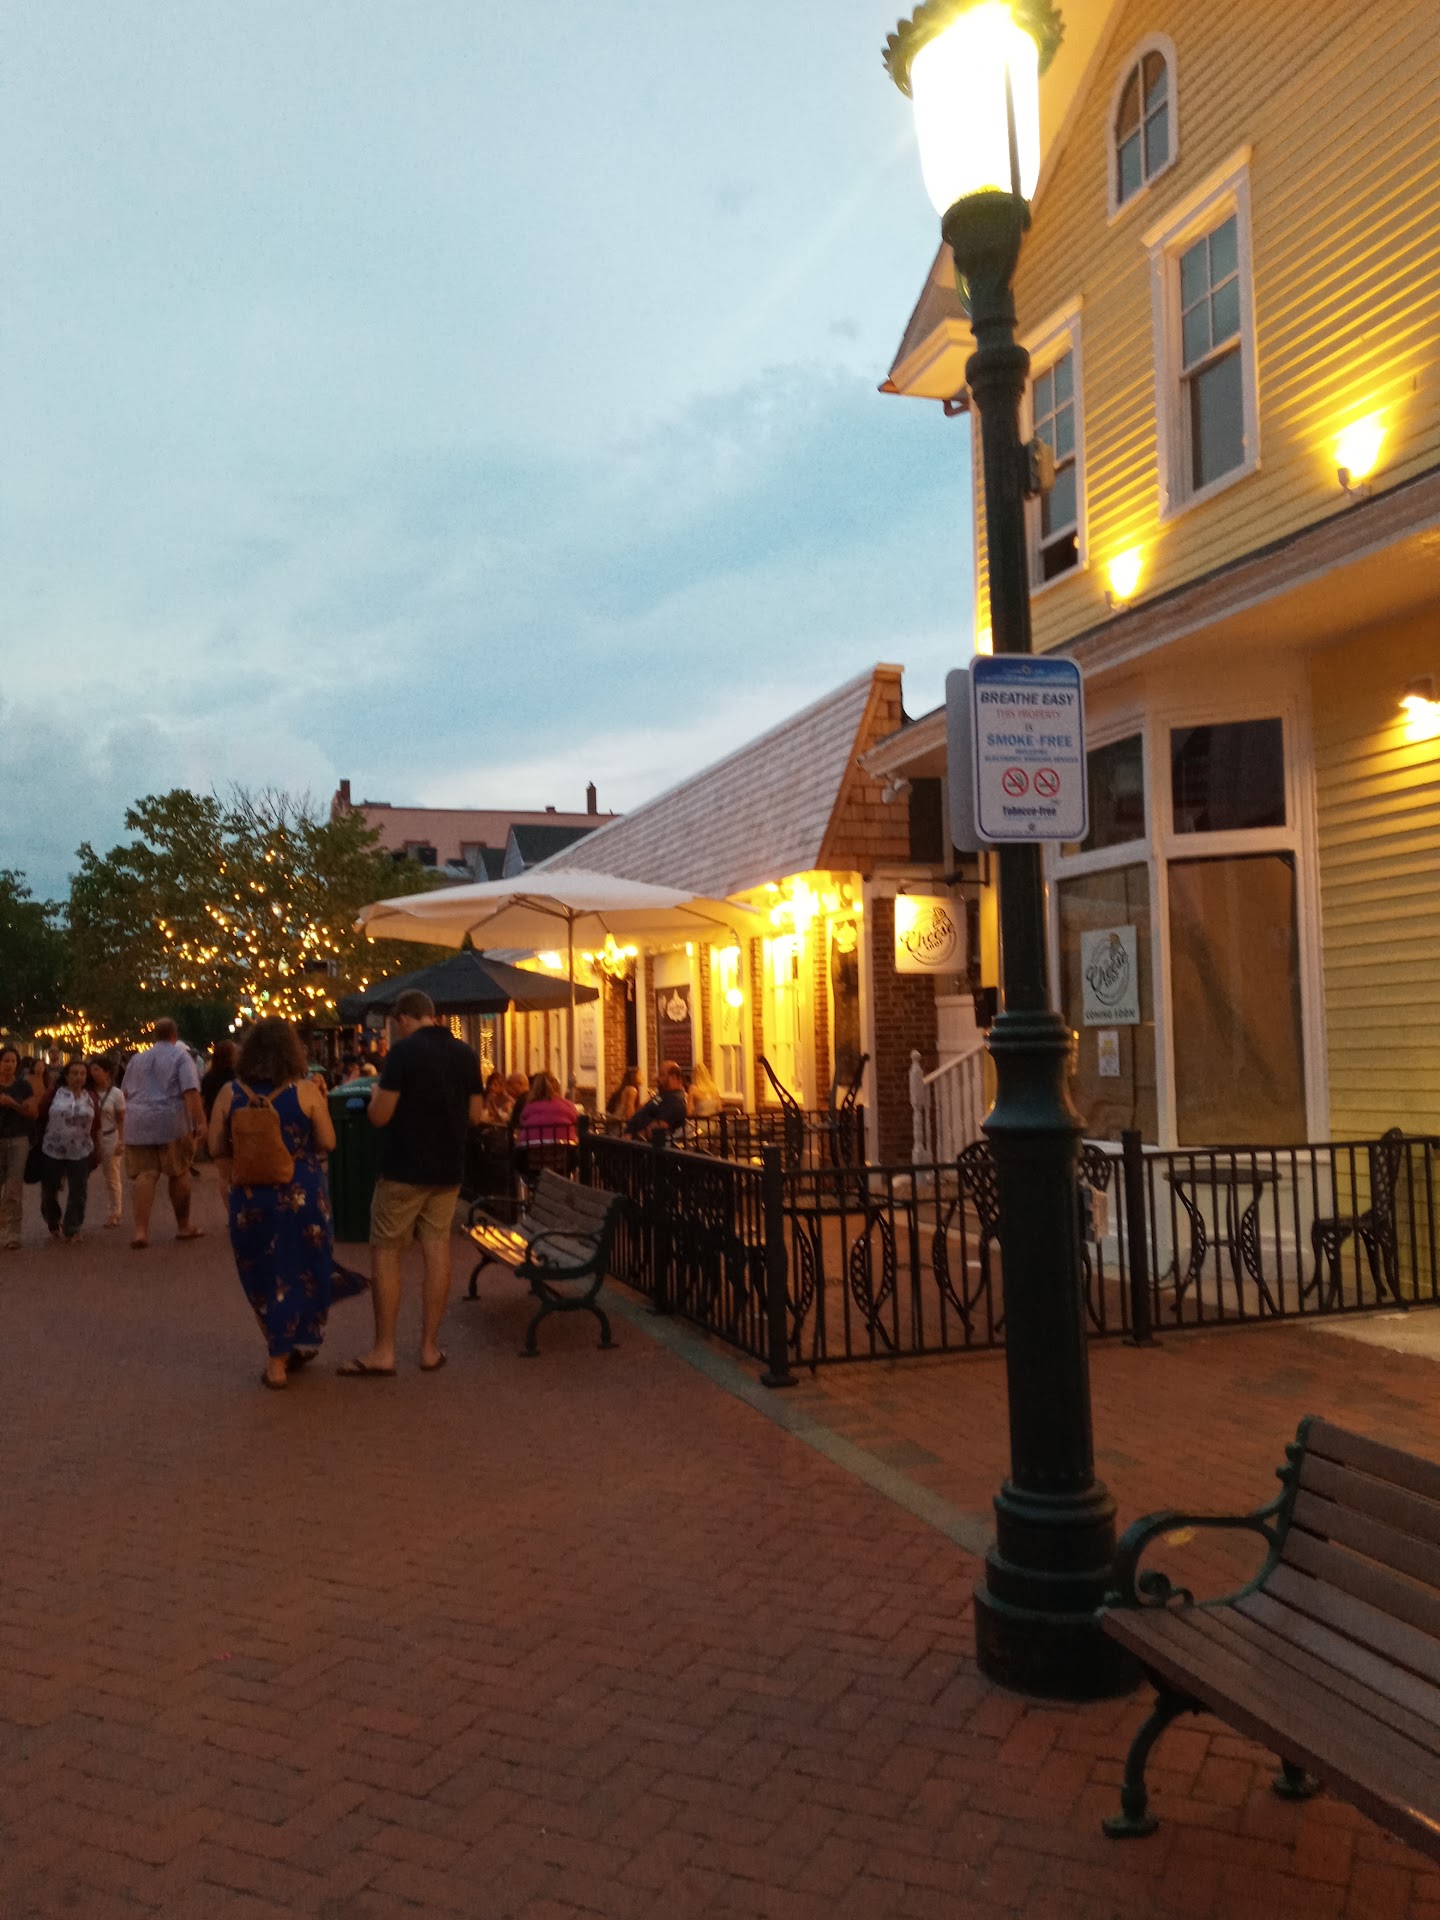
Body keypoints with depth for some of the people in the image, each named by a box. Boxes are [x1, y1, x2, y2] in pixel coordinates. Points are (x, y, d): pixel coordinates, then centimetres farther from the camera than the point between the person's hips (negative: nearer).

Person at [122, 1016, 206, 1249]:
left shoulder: (137, 1059, 17)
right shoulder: (180, 1056, 0)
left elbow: (126, 1093, 24)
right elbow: (190, 1091, -12)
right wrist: (200, 1121, -16)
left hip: (138, 1124, 4)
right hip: (171, 1123, -4)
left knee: (145, 1176, -1)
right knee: (179, 1174, 9)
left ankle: (140, 1230, -13)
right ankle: (183, 1227, 18)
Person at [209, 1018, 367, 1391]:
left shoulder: (230, 1092, -3)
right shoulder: (306, 1090, -8)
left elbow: (217, 1150, -1)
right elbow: (327, 1143, -4)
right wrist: (322, 1105, 9)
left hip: (249, 1196, 2)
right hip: (302, 1193, -1)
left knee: (263, 1276, 15)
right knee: (300, 1272, 14)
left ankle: (281, 1356, 22)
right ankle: (281, 1357, 22)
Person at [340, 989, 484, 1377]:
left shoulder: (403, 1051, -13)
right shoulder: (466, 1054, 4)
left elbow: (379, 1116, -13)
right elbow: (475, 1115, 8)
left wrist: (377, 1094, 7)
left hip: (404, 1170, -5)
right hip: (448, 1170, 5)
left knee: (385, 1254, 4)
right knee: (437, 1250, 9)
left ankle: (383, 1352, 6)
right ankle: (429, 1348, 13)